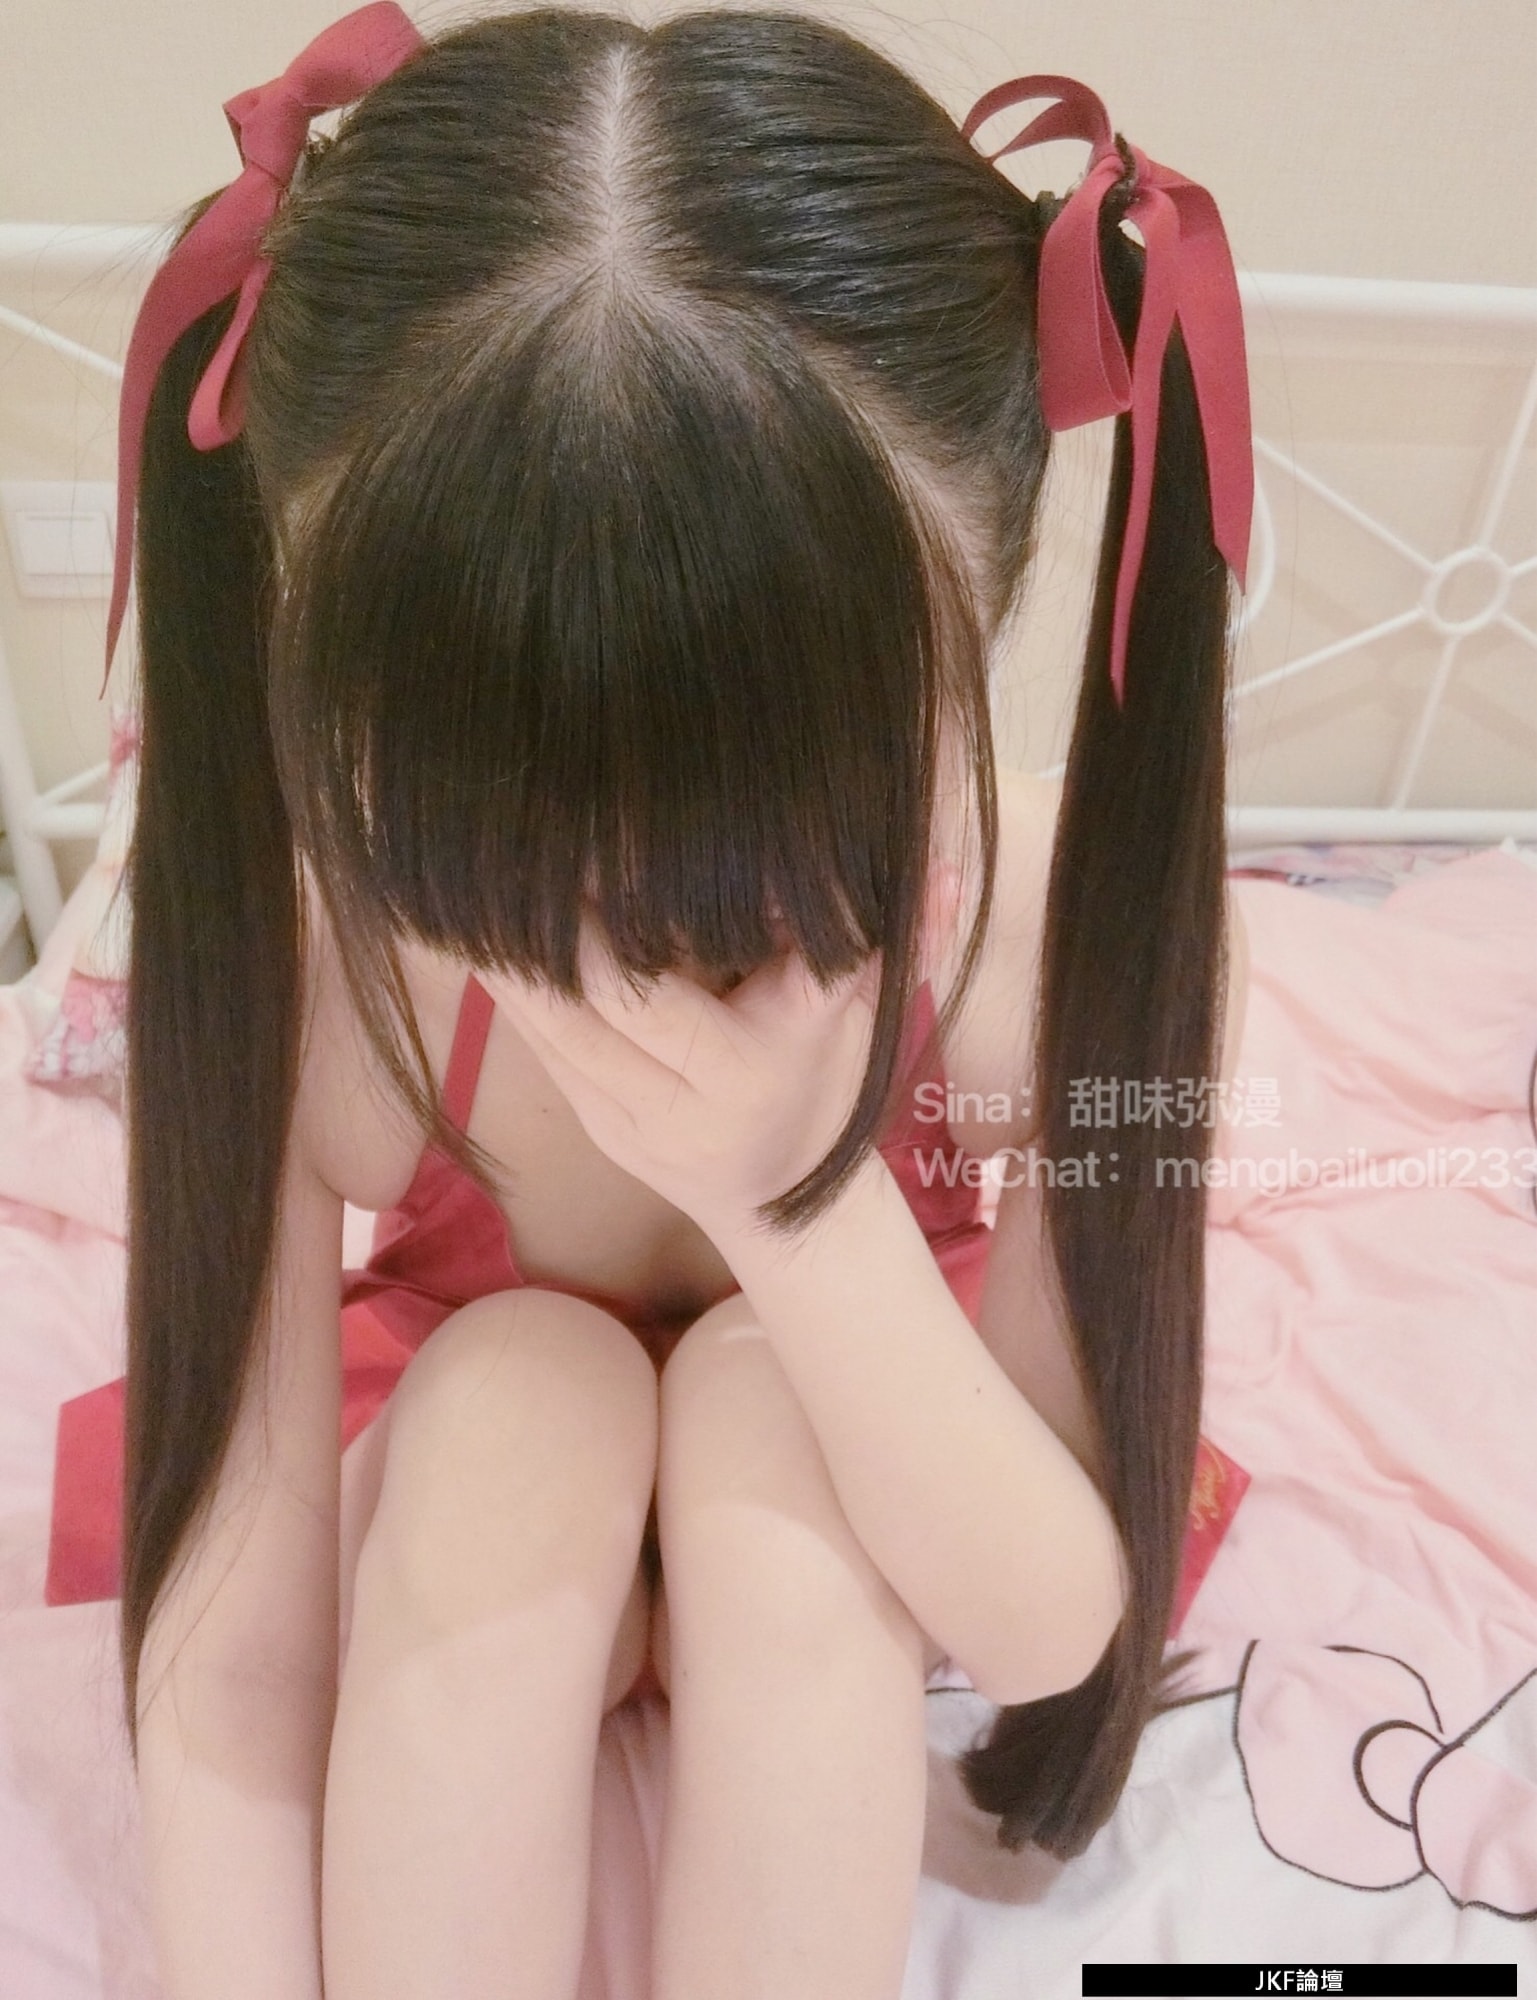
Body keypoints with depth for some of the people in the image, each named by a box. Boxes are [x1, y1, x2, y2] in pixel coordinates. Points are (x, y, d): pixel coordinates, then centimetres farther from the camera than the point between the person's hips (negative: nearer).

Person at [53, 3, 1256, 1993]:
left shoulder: (1071, 920, -31)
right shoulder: (298, 953, -30)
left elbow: (1058, 1624, -26)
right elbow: (230, 1644, -24)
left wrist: (803, 1198, -41)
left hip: (838, 1540, 0)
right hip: (459, 1538, 1)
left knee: (749, 1395, -32)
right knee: (518, 1385, -32)